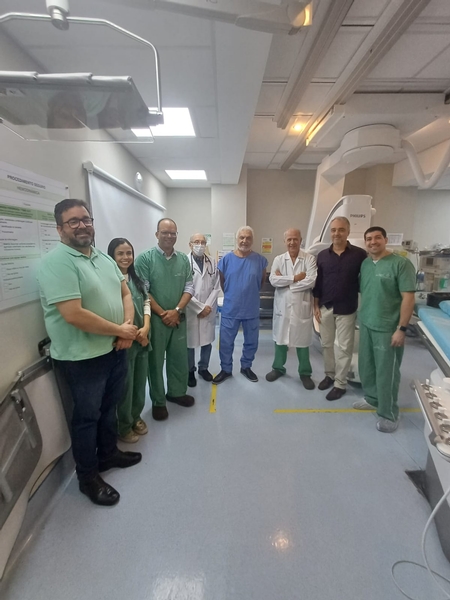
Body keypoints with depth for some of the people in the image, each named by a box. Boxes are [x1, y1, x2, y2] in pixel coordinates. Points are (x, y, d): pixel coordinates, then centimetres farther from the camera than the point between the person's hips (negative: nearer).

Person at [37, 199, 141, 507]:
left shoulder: (105, 258, 7)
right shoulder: (57, 262, -19)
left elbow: (125, 293, 10)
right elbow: (73, 314, -27)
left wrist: (128, 325, -8)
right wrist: (120, 330, -17)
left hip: (115, 349, 7)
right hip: (82, 357, -7)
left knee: (109, 407, 23)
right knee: (87, 416, 11)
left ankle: (109, 453, 47)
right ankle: (88, 477, 34)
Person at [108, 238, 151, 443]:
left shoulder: (136, 279, 8)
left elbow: (146, 303, 6)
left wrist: (145, 329, -9)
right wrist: (134, 334, -13)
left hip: (142, 339, 7)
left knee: (140, 382, 18)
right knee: (125, 386, 9)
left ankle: (136, 417, 40)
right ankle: (124, 426, 31)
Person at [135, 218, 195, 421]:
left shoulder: (183, 259, 5)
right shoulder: (145, 258, -8)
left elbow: (189, 288, 2)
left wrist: (176, 310, -10)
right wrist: (163, 313, -12)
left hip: (178, 317, 4)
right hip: (155, 318, -4)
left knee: (179, 357, 15)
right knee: (155, 360, 8)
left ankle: (177, 392, 35)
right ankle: (158, 401, 24)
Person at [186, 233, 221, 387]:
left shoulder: (212, 263, 6)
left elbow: (216, 287, 4)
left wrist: (208, 306, -7)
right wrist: (199, 307, -12)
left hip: (209, 310, 4)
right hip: (190, 310, -4)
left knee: (207, 341, 14)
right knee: (190, 342, 7)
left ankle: (203, 368, 33)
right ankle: (190, 371, 26)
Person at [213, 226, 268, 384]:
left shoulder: (260, 260, -5)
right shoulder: (226, 259, -6)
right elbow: (222, 281, 7)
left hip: (252, 309, 1)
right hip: (230, 309, -1)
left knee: (251, 342, 15)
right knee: (226, 342, 7)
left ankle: (246, 367, 36)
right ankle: (226, 369, 27)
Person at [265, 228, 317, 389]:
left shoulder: (309, 259, -3)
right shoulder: (278, 259, 3)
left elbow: (311, 281, -17)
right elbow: (273, 280, -11)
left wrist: (285, 281, -13)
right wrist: (295, 278, -15)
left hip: (302, 306, -2)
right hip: (282, 306, 2)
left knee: (302, 340, 9)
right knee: (280, 337, 14)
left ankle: (305, 373, 26)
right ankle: (278, 368, 32)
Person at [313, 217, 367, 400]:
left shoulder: (359, 254, -6)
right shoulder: (322, 255, 3)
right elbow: (318, 282, 6)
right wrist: (316, 306, 3)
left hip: (347, 309, -3)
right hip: (326, 307, 3)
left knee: (344, 347, 5)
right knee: (326, 344, 13)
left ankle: (340, 383, 18)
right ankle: (329, 374, 32)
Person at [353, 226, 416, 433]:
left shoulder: (401, 263, -11)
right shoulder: (364, 264, 8)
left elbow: (408, 298, -14)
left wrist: (401, 328, -17)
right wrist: (362, 317, 12)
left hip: (388, 328, -6)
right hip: (366, 324, 6)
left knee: (386, 372, 4)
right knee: (366, 366, 16)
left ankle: (389, 415, 20)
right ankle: (372, 399, 36)